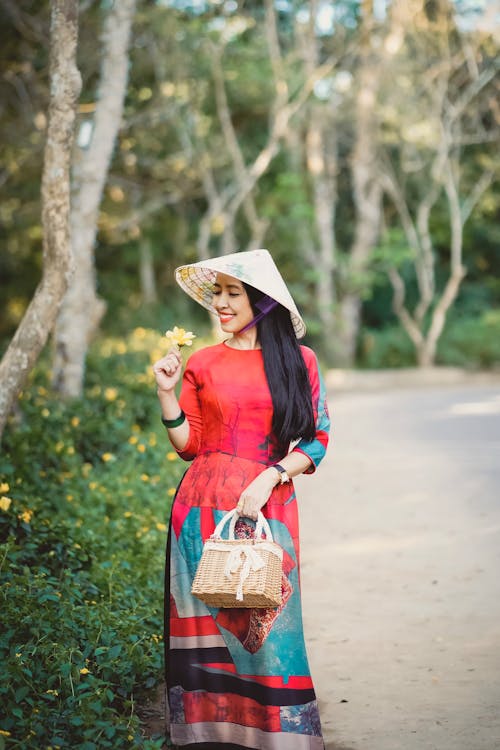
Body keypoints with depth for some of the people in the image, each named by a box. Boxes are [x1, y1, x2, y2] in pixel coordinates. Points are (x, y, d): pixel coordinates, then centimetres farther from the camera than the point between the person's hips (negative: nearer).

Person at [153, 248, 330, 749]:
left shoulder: (298, 361, 4)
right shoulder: (202, 363, 8)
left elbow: (317, 439, 3)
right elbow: (188, 445, 8)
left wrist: (270, 477, -11)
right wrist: (166, 391, -3)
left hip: (268, 510, -1)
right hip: (205, 508, 1)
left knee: (267, 624, -2)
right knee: (209, 620, 2)